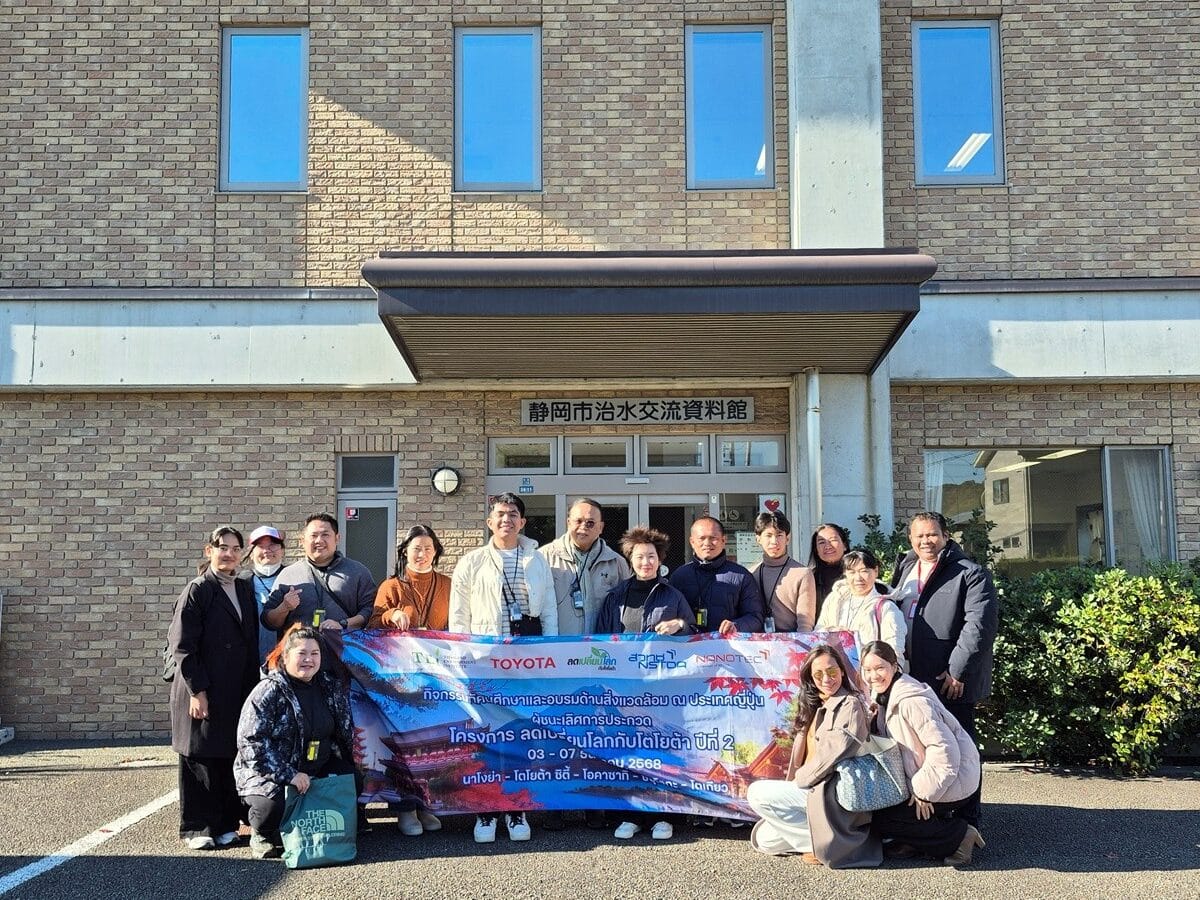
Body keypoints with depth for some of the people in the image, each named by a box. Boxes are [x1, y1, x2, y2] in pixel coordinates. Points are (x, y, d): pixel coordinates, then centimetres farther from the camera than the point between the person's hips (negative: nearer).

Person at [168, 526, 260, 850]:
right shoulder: (197, 590, -7)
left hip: (238, 692, 5)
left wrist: (252, 686, 7)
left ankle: (226, 824, 20)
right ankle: (197, 828, 14)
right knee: (199, 759, 4)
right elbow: (182, 645, -11)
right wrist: (197, 691, -15)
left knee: (232, 758, 9)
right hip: (204, 693, -5)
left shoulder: (245, 590, 11)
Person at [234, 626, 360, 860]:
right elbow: (250, 742, -19)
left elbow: (346, 732, 14)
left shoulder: (331, 688, 5)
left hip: (318, 769, 6)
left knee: (353, 784, -14)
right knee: (273, 805, -33)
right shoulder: (268, 691, -13)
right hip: (267, 774, -5)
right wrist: (289, 775, -24)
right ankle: (262, 836, 4)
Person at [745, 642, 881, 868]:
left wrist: (797, 780, -9)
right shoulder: (819, 707, 17)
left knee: (757, 793, -12)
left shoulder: (850, 705, -9)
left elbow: (834, 754, -20)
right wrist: (789, 786, 3)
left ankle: (824, 842, -11)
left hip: (833, 796, -9)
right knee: (764, 839, 3)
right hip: (817, 788, 9)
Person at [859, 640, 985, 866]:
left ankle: (957, 834, -4)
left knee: (879, 821, -11)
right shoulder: (883, 696, 4)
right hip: (922, 778, 9)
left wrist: (924, 792, -20)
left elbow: (944, 750, -27)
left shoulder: (911, 702, -26)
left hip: (952, 784, -9)